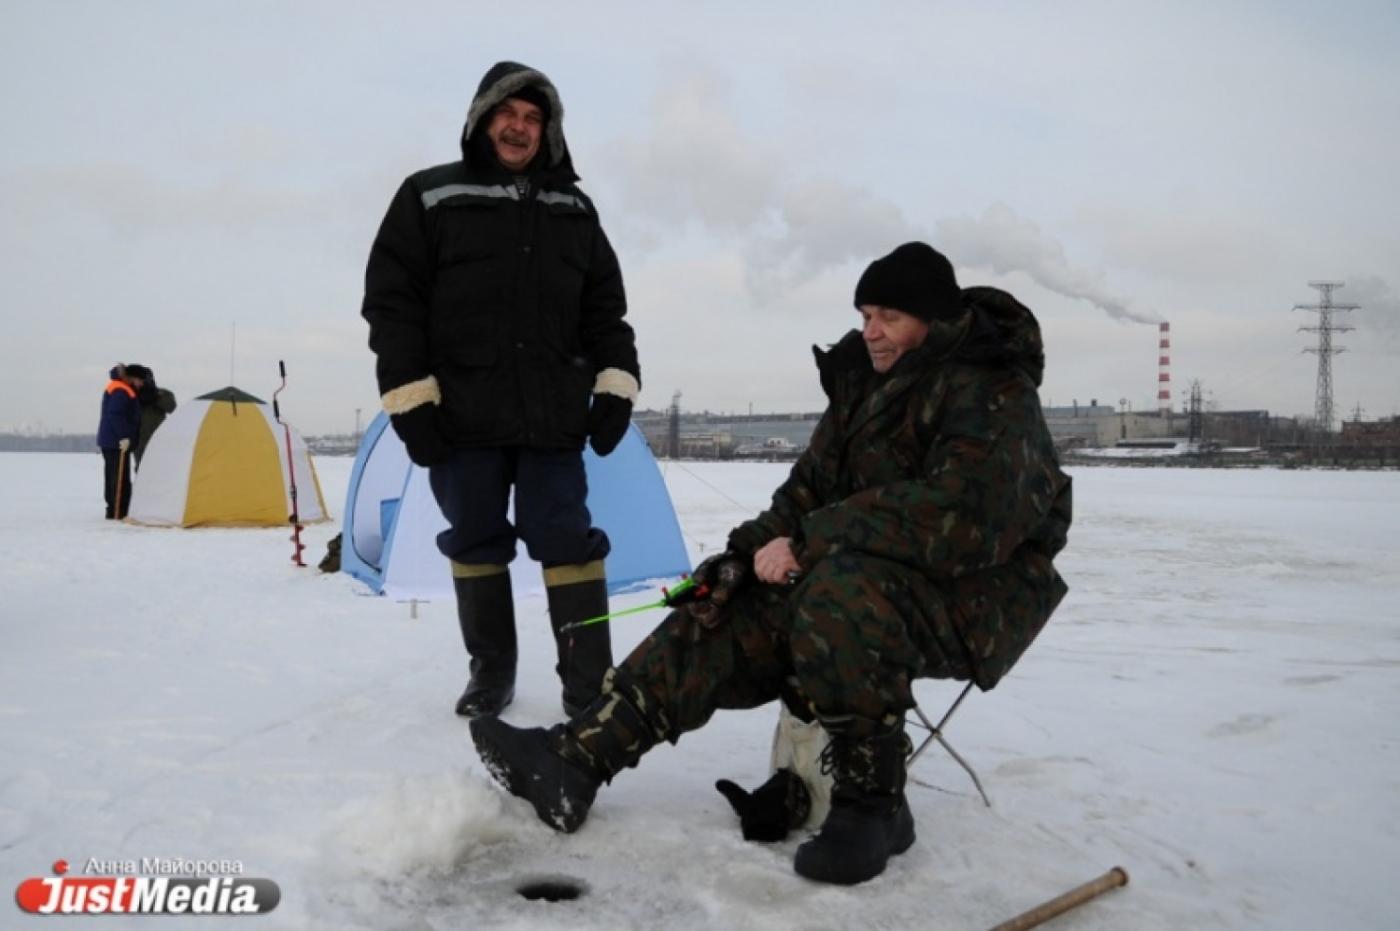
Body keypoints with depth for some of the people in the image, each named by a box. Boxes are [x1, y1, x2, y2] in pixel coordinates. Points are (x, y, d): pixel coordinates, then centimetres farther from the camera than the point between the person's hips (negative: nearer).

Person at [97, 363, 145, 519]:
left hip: (109, 441, 11)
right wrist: (124, 436, -26)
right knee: (120, 478, -9)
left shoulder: (115, 389, 19)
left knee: (113, 476, 13)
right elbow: (115, 415, -24)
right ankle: (118, 512, -9)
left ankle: (114, 511, 18)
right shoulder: (121, 391, -16)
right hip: (118, 443, -11)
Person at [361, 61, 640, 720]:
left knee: (567, 541, -3)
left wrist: (615, 384, 4)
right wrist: (409, 398, -7)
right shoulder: (430, 198, 5)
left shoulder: (574, 210, 15)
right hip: (461, 417, -1)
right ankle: (490, 670, 22)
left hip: (553, 417, 1)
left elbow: (604, 308, 16)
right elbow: (391, 301, 1)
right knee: (476, 541, 8)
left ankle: (590, 682, 2)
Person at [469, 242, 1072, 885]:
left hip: (973, 588, -8)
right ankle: (577, 758, -11)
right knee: (725, 616, -8)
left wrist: (809, 542, -26)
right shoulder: (864, 384, 11)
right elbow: (813, 487, 13)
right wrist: (757, 547, -8)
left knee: (840, 596, -38)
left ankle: (871, 802, -23)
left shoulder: (992, 396, -16)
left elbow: (956, 516, -30)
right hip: (863, 568, 8)